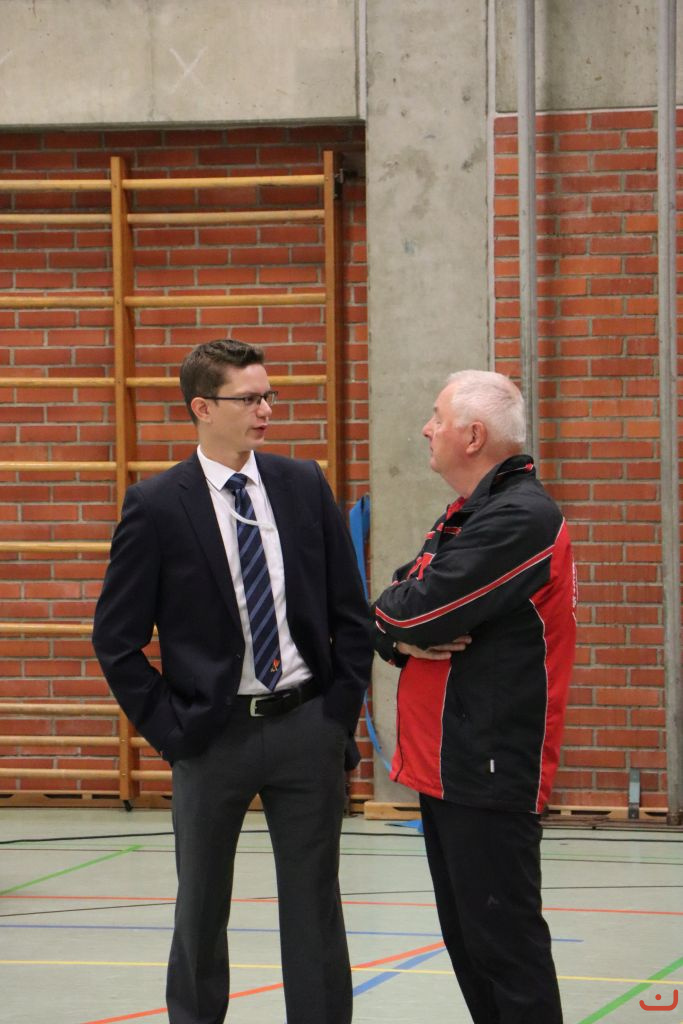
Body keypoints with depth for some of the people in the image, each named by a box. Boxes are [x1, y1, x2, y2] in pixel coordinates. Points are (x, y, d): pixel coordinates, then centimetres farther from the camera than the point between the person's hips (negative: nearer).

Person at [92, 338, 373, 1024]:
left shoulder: (304, 486, 2)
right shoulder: (156, 506, -7)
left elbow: (349, 612, 8)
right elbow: (115, 638, -3)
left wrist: (342, 712, 1)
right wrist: (168, 730, -7)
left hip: (306, 728, 2)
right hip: (213, 735, -2)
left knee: (314, 907, 7)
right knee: (201, 913, 11)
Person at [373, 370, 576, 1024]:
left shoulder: (520, 518, -15)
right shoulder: (464, 517, 17)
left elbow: (410, 610, -21)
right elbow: (387, 620, 14)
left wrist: (398, 621, 2)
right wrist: (405, 637, -8)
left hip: (490, 769, -10)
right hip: (447, 766, 10)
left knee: (502, 937, -7)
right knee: (466, 937, 13)